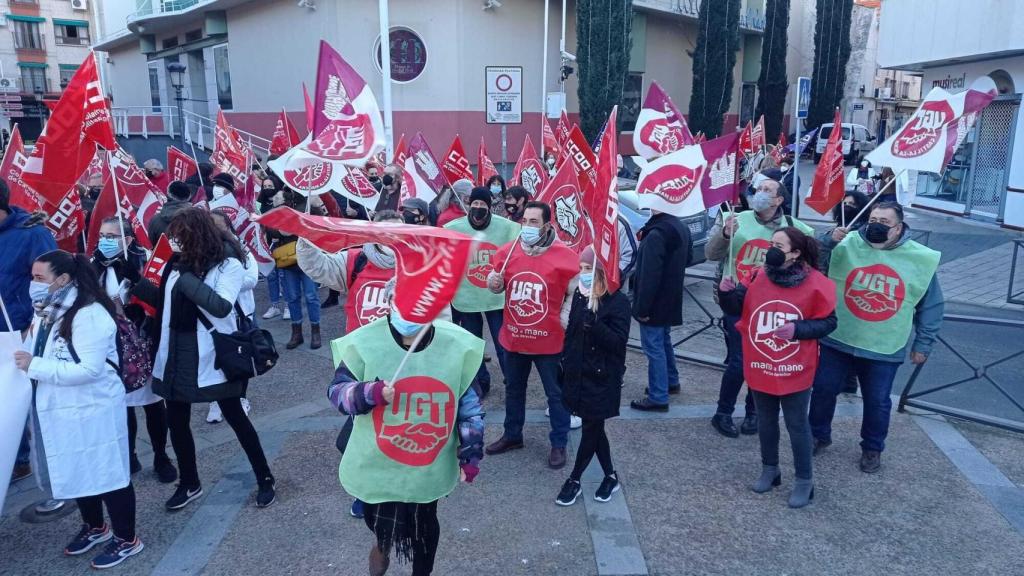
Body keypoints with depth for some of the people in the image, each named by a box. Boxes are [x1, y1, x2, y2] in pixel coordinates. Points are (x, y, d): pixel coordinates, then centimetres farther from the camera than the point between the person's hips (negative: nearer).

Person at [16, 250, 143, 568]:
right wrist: (26, 359, 0)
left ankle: (126, 539, 21)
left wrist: (34, 366, -23)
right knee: (77, 472, 21)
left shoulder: (89, 314, -22)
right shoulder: (47, 312, 6)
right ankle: (95, 527, 42)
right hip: (61, 409, 9)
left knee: (107, 472, 5)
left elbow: (88, 369, -27)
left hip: (94, 409, -9)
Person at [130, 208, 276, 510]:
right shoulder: (176, 263, 2)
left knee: (235, 417, 5)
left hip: (213, 357, -6)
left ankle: (264, 479, 22)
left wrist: (186, 276, -24)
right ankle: (189, 483, 35)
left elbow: (221, 306, -26)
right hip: (176, 356, 6)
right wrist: (136, 283, 3)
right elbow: (165, 300, 15)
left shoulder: (229, 264, -13)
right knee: (176, 421, 14)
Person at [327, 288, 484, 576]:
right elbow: (337, 390, -10)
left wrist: (471, 455, 1)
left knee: (423, 525, 22)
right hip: (378, 464, -1)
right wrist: (370, 393, -30)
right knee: (379, 520, 22)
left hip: (430, 467, 1)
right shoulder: (367, 342, -19)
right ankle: (383, 543, 58)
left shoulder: (456, 345, -12)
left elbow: (469, 403, -2)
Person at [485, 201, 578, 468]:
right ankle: (512, 435, 42)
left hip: (549, 340, -4)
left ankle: (559, 444, 29)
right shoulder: (507, 251, -4)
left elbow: (576, 293, -4)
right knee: (513, 389, 22)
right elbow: (500, 287, 11)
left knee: (556, 394, 11)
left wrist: (565, 320, -10)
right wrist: (493, 283, -10)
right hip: (513, 337, 4)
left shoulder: (565, 255, -15)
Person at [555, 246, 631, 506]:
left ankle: (574, 480, 19)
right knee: (594, 427, 14)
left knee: (591, 428, 5)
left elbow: (619, 341, -22)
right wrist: (565, 366, 14)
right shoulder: (580, 295, 3)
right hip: (578, 374, 6)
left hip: (602, 378, -6)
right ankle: (610, 476, 30)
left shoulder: (618, 301, -14)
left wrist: (593, 320, -33)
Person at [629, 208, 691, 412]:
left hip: (655, 302, -10)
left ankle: (658, 397, 5)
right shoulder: (681, 229, 6)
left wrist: (642, 307, -20)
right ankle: (671, 382, 38)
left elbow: (649, 275, -26)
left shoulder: (656, 234, -25)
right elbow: (686, 260, 20)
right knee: (664, 342, 24)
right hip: (670, 300, 10)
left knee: (654, 347, -2)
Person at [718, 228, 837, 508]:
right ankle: (769, 470, 36)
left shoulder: (816, 284, -13)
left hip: (795, 371, -4)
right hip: (760, 368, 4)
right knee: (766, 421, 18)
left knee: (797, 425, 9)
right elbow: (737, 309, 5)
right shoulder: (758, 277, -3)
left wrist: (797, 329, -22)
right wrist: (727, 292, -15)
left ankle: (804, 481, 24)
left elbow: (827, 323, -7)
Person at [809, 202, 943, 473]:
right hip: (837, 340, 0)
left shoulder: (921, 259, -4)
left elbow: (931, 306, 4)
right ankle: (818, 435, 35)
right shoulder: (846, 244, -7)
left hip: (885, 349, 0)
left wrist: (923, 345, 5)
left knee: (877, 401, 13)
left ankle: (872, 448, 36)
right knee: (823, 389, 11)